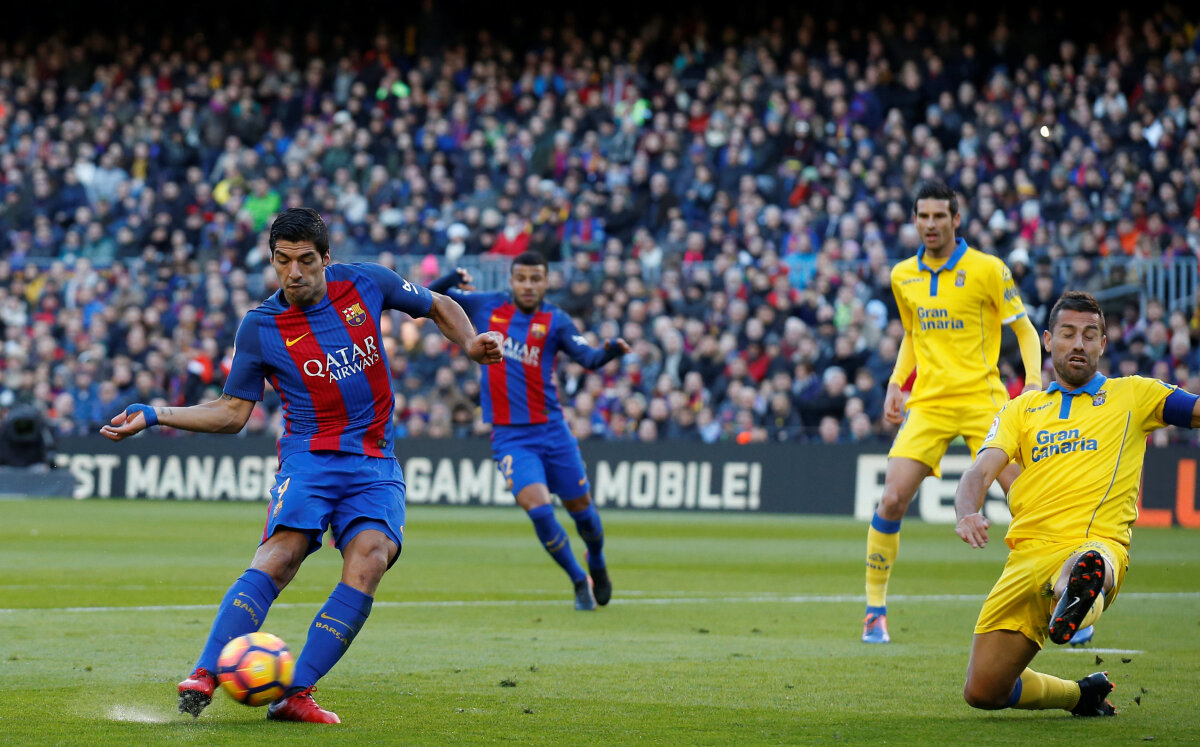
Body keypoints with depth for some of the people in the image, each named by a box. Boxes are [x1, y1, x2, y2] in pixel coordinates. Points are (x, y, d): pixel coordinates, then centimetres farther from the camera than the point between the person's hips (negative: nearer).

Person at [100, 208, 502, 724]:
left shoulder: (365, 284, 3)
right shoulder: (260, 328, 0)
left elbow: (439, 308, 19)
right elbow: (233, 412, 9)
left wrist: (470, 343, -1)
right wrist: (154, 416, 0)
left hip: (375, 463, 2)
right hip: (309, 454, -2)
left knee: (368, 562, -24)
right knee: (281, 555, -28)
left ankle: (295, 694, -25)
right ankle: (204, 675, -35)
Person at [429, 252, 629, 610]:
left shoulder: (554, 321, -1)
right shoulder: (487, 307, 4)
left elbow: (588, 358, -13)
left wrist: (610, 351, -35)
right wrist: (452, 280, -7)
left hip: (551, 430, 0)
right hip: (509, 436, 0)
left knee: (580, 507, 9)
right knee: (538, 508, -18)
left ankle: (597, 567, 40)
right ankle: (579, 582, 0)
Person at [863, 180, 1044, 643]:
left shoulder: (986, 270, -4)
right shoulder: (902, 276, 9)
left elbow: (1025, 331, 1)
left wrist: (1033, 383, -13)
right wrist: (895, 384, 11)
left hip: (982, 400, -3)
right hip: (927, 404, 3)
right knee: (892, 500, -11)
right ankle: (875, 609, 3)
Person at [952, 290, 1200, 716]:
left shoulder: (1131, 394, 18)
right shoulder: (1021, 409, 22)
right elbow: (980, 472, 8)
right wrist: (967, 513, -14)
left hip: (1098, 543, -4)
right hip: (1029, 551, 4)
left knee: (1088, 565, -44)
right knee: (983, 692, 0)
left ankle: (1081, 587, -77)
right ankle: (1081, 695, 23)